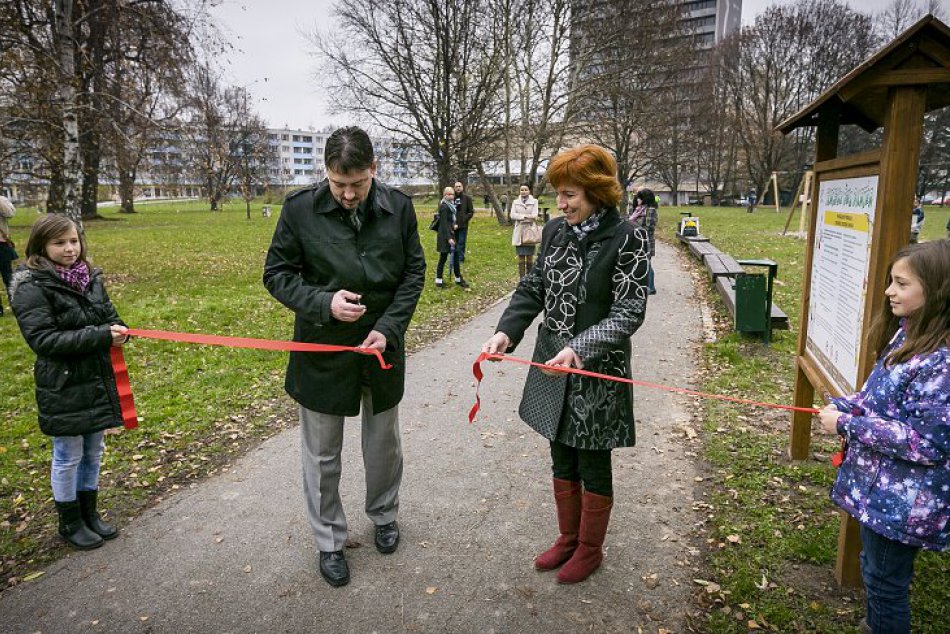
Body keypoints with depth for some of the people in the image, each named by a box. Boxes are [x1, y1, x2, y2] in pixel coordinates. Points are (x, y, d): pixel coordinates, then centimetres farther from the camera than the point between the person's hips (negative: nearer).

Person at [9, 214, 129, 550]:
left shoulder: (90, 277, 4)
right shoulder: (32, 288, -14)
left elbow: (109, 314, 13)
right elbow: (43, 339, -21)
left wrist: (118, 329, -11)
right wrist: (101, 336, -27)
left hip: (98, 381, 6)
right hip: (63, 387, -6)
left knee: (93, 452, 18)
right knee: (68, 456, 9)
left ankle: (89, 512, 36)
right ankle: (69, 522, 28)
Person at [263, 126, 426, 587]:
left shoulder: (398, 207, -7)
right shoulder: (300, 209, -12)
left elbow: (414, 272, -1)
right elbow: (276, 274, -5)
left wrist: (389, 327, -14)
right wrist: (323, 303, -23)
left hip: (382, 346, 2)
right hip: (323, 351, -1)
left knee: (384, 444, 20)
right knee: (322, 455, 11)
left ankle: (384, 514, 46)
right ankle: (329, 540, 32)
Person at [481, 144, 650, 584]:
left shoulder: (626, 239, -14)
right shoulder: (554, 231, 3)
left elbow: (628, 313, -17)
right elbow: (532, 289, 7)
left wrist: (580, 349, -30)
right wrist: (506, 332, -10)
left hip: (598, 374, -5)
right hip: (552, 370, 6)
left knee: (593, 467, 12)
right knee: (562, 462, 19)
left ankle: (590, 549, 34)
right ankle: (568, 539, 40)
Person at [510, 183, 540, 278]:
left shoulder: (534, 201, 6)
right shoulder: (515, 202, 12)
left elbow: (534, 216, -4)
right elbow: (512, 215, -1)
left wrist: (520, 217, -8)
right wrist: (525, 216, -12)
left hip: (530, 231, -1)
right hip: (519, 232, 2)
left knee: (530, 256, -2)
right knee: (521, 256, -1)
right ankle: (522, 278, 3)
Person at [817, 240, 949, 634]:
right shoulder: (909, 335, 2)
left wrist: (847, 424, -23)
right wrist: (843, 406, -4)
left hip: (904, 500, -9)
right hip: (880, 485, 9)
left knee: (885, 580, 11)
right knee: (875, 569, 26)